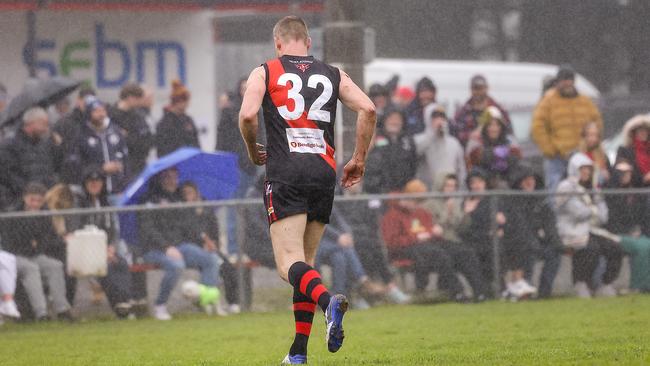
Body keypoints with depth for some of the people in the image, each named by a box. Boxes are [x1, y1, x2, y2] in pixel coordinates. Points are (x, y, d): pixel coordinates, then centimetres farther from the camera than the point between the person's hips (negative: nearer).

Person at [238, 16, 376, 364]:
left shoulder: (264, 73, 7)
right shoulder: (332, 74, 15)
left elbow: (247, 115, -8)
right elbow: (367, 109, 3)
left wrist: (253, 151, 11)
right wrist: (359, 159, 12)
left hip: (285, 175, -4)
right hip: (324, 175, 4)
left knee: (289, 263, -10)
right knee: (306, 262, 13)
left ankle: (329, 301, -41)